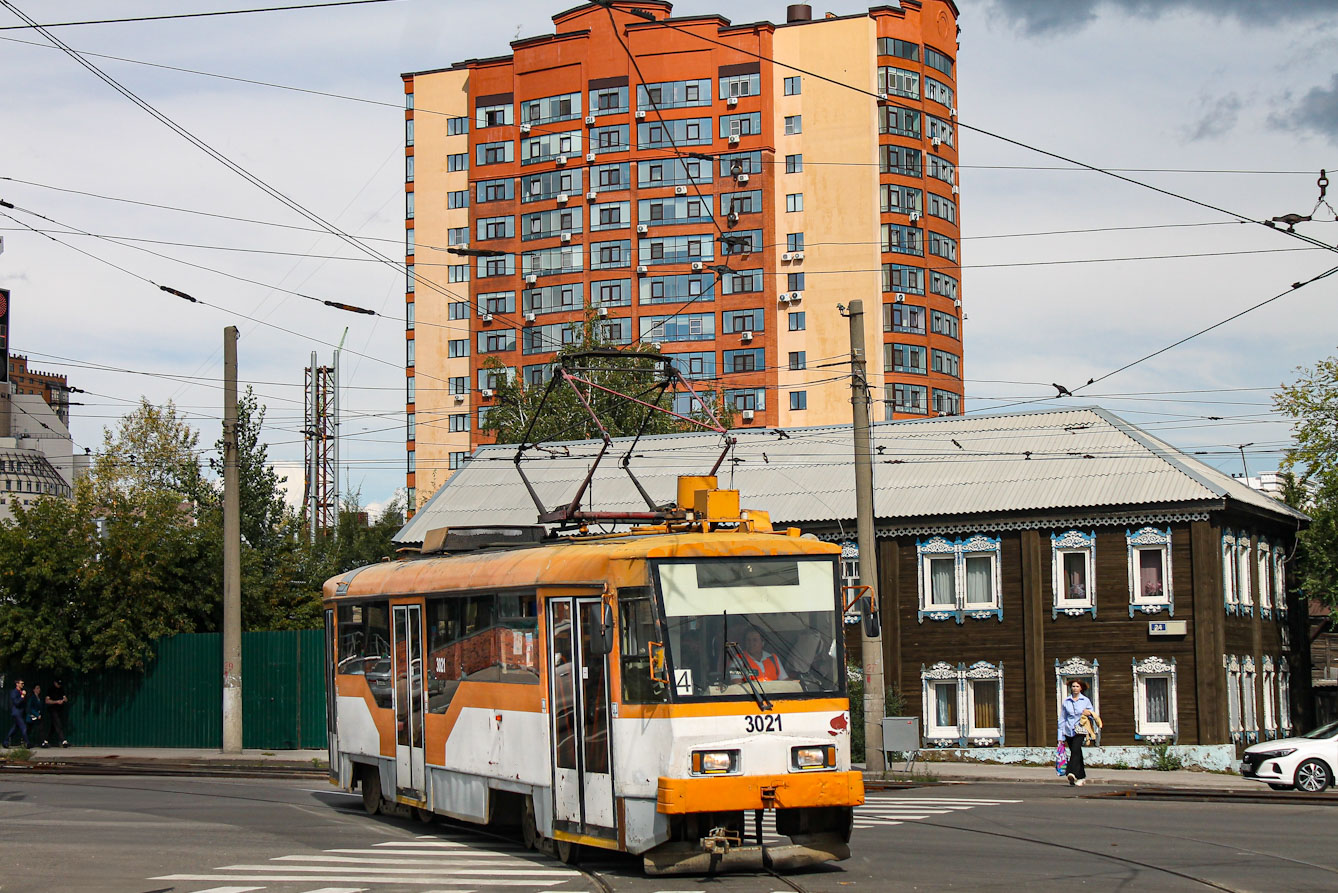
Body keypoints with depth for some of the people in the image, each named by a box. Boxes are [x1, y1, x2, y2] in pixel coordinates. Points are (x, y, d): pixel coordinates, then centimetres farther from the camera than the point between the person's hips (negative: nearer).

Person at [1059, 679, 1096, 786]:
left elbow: (1093, 714, 18)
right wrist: (1061, 736, 7)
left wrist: (1089, 713, -7)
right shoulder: (1066, 701, 10)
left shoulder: (1086, 700, 8)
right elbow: (1062, 718, 11)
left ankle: (1072, 773, -35)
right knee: (1076, 753, 6)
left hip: (1080, 730, -3)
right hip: (1069, 730, 3)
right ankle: (1081, 777, 16)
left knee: (1075, 750, -22)